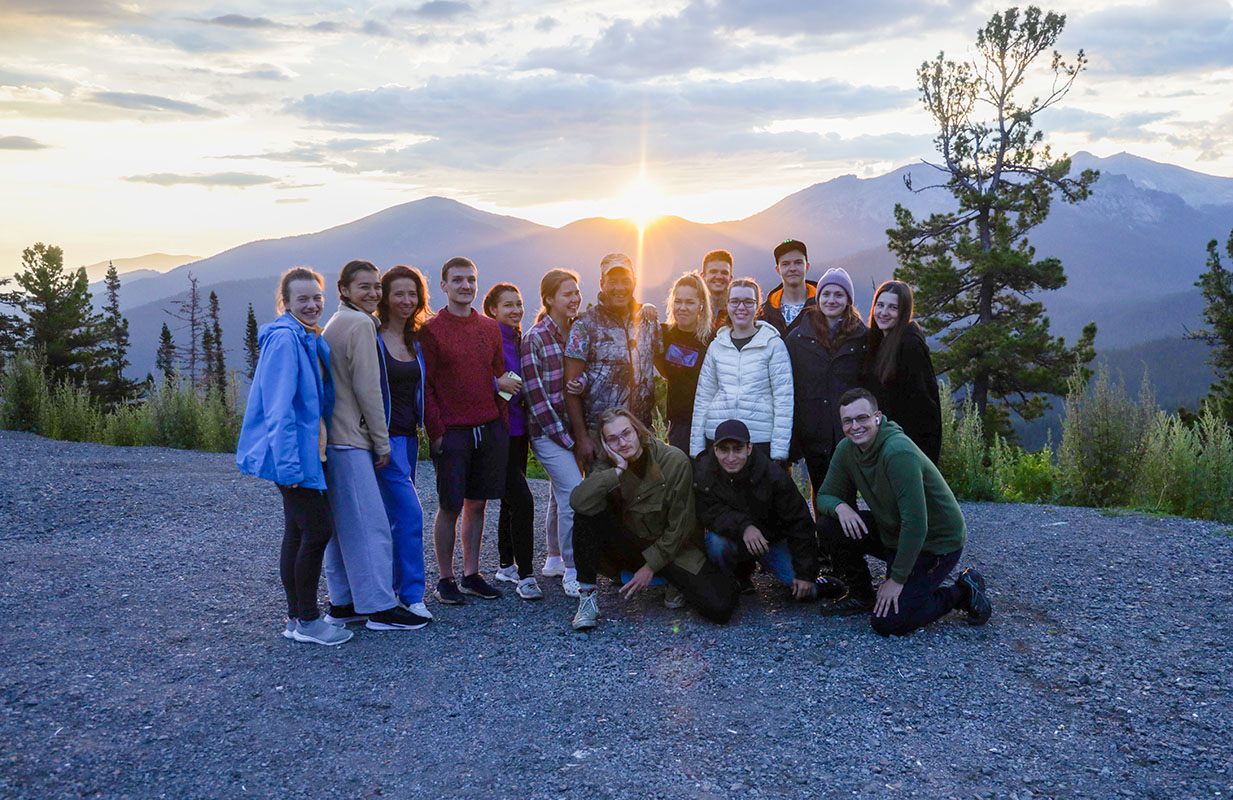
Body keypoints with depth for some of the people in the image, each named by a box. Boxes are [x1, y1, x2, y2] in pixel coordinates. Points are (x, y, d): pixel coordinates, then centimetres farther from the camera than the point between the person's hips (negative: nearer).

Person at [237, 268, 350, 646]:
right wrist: (288, 464, -24)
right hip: (293, 454, -9)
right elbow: (279, 408, -20)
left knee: (297, 533, 12)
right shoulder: (284, 338, -15)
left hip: (307, 451, 10)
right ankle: (307, 621, 3)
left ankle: (297, 618, 20)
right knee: (319, 528, -8)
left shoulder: (309, 338, 15)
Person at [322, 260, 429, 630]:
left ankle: (342, 603, 19)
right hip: (351, 439, -10)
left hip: (333, 438, 10)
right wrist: (381, 440, -7)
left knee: (344, 524, 13)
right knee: (371, 524, -6)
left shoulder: (334, 325, 19)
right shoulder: (362, 324, -10)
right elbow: (367, 388, -14)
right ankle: (381, 607, -2)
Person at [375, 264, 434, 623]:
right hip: (383, 437, -7)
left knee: (395, 516, 12)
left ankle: (387, 590, 21)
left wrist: (420, 427, 12)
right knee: (409, 512, -12)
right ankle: (411, 595, -4)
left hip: (408, 438, 7)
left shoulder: (416, 340, 12)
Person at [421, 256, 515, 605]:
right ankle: (445, 580, 14)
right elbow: (425, 385, -5)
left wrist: (502, 425, 7)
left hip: (490, 429, 4)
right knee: (449, 507, 2)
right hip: (452, 431, -4)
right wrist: (435, 430, -11)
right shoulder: (431, 330, -4)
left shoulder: (490, 328, 11)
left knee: (477, 503, 10)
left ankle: (471, 575, 21)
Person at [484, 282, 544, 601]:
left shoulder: (519, 339, 14)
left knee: (511, 500, 15)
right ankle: (525, 575, -4)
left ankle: (506, 566, 27)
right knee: (522, 499, -12)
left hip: (518, 428, 9)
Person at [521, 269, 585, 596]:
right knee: (575, 495, -13)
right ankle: (572, 571, -3)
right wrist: (564, 436, -13)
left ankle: (554, 559, 29)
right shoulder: (536, 338, -11)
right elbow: (535, 394, -13)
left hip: (573, 428, 6)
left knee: (561, 494, 14)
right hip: (548, 431, -6)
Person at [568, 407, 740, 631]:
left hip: (670, 548, -2)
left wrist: (651, 566, -11)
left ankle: (677, 584, 9)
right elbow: (578, 500, -26)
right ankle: (588, 594, -16)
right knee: (587, 511, -25)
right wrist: (618, 470, -28)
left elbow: (680, 526, -12)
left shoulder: (675, 461, -16)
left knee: (719, 608, -24)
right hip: (628, 544, 2)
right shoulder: (609, 464, -6)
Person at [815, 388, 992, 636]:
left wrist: (897, 579, -23)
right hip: (893, 533, 7)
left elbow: (916, 525, -30)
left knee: (887, 623, -17)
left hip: (936, 543, -7)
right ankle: (861, 595, 10)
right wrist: (839, 506, -21)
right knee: (829, 525, -10)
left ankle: (962, 593, 3)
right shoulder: (846, 449, -5)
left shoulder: (899, 453, -29)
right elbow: (825, 495, 4)